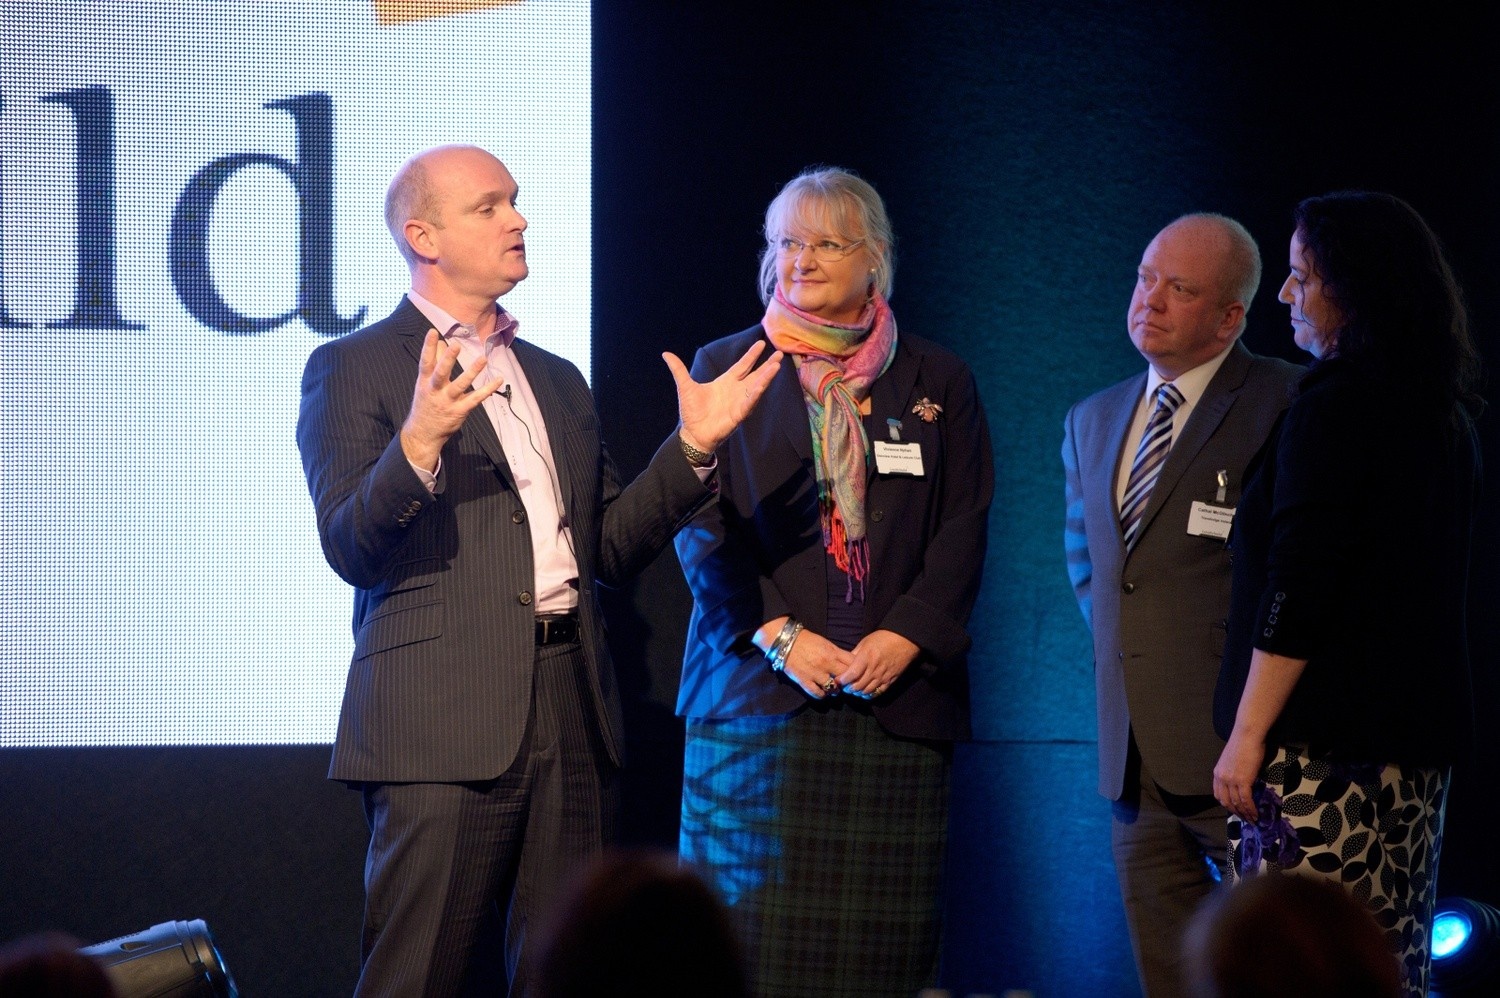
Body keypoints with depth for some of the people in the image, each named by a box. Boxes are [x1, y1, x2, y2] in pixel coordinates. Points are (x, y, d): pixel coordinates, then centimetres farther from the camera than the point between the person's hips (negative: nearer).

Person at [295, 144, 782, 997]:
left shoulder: (557, 380, 22)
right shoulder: (353, 369, 2)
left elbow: (612, 549, 19)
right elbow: (351, 549, -9)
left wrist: (694, 446, 8)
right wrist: (419, 445, -25)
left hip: (573, 719, 6)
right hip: (446, 720, -6)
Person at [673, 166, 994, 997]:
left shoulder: (938, 383, 13)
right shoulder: (723, 367, 11)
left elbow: (963, 530, 6)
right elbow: (701, 524, 3)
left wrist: (907, 636, -10)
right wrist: (775, 634, -11)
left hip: (897, 697, 1)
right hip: (758, 696, -1)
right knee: (755, 928, -6)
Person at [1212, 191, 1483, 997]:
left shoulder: (1334, 407, -11)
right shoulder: (1445, 414, 16)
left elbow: (1297, 591, -16)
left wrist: (1247, 735, -14)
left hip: (1319, 747, -9)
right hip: (1416, 743, 9)